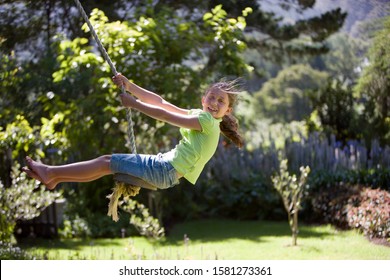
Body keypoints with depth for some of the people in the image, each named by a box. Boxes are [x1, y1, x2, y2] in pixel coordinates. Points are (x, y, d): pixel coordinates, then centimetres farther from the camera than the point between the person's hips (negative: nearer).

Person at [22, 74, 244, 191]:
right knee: (108, 166, 7)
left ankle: (51, 172, -9)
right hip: (163, 166, 8)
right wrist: (130, 86, 4)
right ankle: (54, 179, 8)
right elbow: (160, 102, 11)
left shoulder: (208, 121, -11)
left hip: (165, 171, -8)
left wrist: (134, 103, -13)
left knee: (107, 162, -10)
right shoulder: (198, 115, 15)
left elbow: (166, 116, -17)